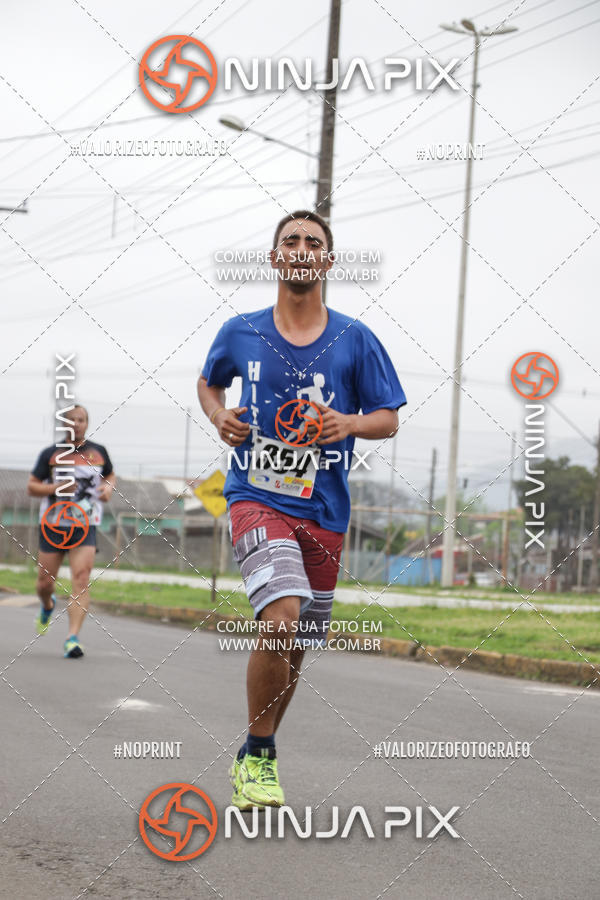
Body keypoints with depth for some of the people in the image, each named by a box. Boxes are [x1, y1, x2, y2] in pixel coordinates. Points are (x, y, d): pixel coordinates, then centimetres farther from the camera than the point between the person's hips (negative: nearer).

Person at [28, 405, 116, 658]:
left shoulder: (98, 452, 8)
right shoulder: (51, 454, 3)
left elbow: (110, 475, 26)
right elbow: (31, 487, 4)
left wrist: (108, 487, 3)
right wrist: (55, 488, -14)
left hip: (85, 526, 0)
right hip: (53, 525, 0)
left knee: (81, 581, -16)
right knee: (45, 583, 5)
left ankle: (73, 638, -20)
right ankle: (47, 606, 42)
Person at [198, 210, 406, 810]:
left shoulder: (355, 340, 2)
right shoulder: (240, 333, 4)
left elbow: (388, 419, 6)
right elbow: (208, 382, 22)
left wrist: (349, 424, -15)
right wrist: (219, 416, 0)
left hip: (323, 511, 3)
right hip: (256, 497, -2)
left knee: (292, 650, 10)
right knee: (281, 616, -26)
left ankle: (253, 756, 33)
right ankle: (258, 758, -9)